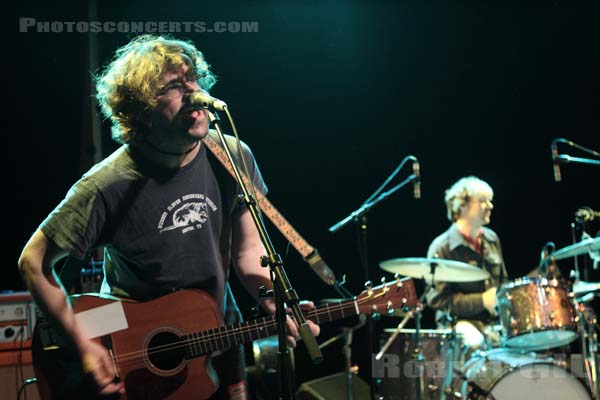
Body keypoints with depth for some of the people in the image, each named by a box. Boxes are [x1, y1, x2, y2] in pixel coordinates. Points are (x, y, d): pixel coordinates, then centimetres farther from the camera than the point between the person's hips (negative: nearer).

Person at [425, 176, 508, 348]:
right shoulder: (442, 248, -11)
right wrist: (482, 301, -19)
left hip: (494, 320, 6)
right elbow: (436, 298, -15)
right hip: (458, 321, -6)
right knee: (475, 341, -36)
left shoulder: (491, 239, 11)